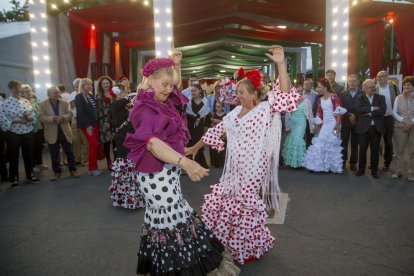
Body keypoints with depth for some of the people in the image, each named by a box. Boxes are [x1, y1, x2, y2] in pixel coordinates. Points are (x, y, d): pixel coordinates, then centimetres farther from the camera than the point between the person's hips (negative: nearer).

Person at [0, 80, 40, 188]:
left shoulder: (26, 101, 4)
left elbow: (33, 115, 8)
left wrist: (30, 118, -13)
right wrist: (15, 120, -21)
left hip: (28, 133, 4)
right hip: (13, 134, -3)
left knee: (28, 155, 14)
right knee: (13, 157, 7)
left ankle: (30, 175, 30)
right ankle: (14, 179, 21)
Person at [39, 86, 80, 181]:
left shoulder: (64, 103, 4)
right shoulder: (43, 104, -3)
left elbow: (70, 114, -1)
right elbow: (41, 117, -10)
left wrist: (63, 118, -23)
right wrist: (53, 118, -26)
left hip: (65, 132, 1)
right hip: (52, 133, -1)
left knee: (69, 152, 7)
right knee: (54, 155, 7)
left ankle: (73, 170, 18)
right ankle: (57, 172, 21)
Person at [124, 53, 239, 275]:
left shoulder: (160, 102, 8)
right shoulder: (145, 109, -19)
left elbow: (171, 84, 30)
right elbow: (152, 142, -36)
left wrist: (176, 65, 13)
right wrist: (184, 162, -48)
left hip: (167, 170, 10)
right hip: (157, 173, -10)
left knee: (161, 218, 18)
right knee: (171, 220, -2)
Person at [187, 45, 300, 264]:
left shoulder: (266, 109, -11)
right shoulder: (236, 112, 7)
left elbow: (285, 96, -27)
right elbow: (217, 130, 14)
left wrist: (281, 64, -35)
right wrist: (196, 147, 18)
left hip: (253, 171, -7)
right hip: (234, 170, 7)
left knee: (246, 209, 7)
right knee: (221, 204, 15)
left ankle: (251, 248, 33)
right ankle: (234, 243, 38)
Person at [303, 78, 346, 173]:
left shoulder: (334, 97, -7)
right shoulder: (320, 99, 11)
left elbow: (339, 111, -11)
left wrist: (337, 124, -18)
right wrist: (317, 126, 12)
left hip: (333, 124, -6)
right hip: (324, 124, 6)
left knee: (332, 144, -2)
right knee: (321, 143, 3)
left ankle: (332, 166, 10)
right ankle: (323, 165, 13)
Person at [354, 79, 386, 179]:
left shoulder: (381, 97, 7)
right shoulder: (360, 98, 3)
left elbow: (382, 111, -10)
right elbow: (358, 110, -15)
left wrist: (368, 113, -13)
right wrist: (372, 108, -15)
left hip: (377, 127, 2)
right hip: (363, 127, -1)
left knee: (375, 150, 7)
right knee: (362, 149, 5)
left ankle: (374, 171, 19)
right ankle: (361, 169, 19)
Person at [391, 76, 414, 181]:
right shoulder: (398, 98, 5)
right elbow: (394, 112, 2)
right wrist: (403, 120, -13)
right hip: (400, 127, 1)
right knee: (399, 150, 6)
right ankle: (398, 171, 16)